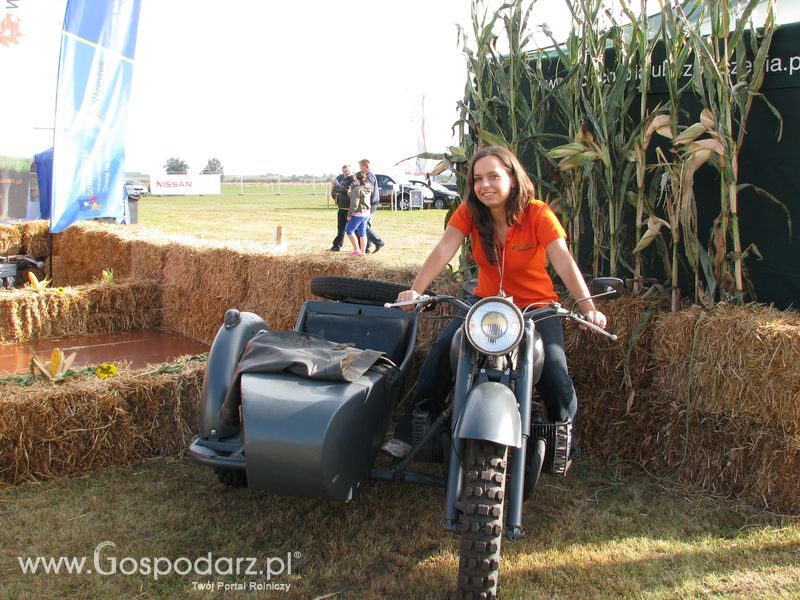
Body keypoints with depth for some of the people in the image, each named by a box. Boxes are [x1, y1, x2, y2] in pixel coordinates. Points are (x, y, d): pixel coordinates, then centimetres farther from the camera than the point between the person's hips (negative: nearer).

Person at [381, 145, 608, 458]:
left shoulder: (538, 214, -17)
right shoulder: (469, 212, -9)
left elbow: (563, 261, -29)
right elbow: (443, 251, -22)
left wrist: (587, 306, -45)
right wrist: (415, 290, -39)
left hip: (536, 305, -2)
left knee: (555, 377, -21)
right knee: (442, 349, -22)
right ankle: (410, 431, -10)